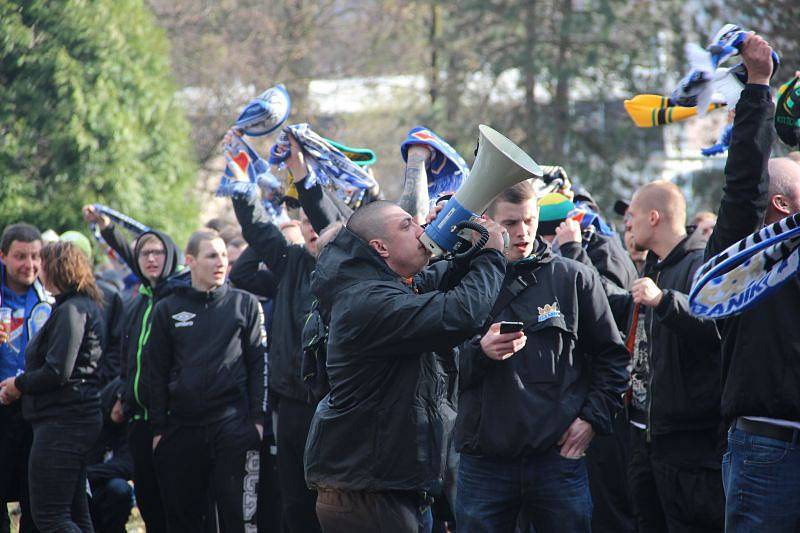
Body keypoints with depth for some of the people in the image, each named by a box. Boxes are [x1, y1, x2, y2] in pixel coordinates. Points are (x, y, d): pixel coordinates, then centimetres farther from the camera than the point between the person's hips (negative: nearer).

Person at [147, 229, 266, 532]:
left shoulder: (245, 305, 7)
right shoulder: (168, 310, 10)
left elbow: (259, 364, 4)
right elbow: (156, 372, 11)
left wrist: (258, 417, -4)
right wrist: (158, 427, 5)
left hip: (233, 425, -2)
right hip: (181, 425, 2)